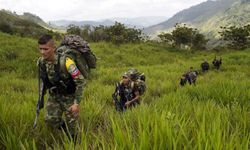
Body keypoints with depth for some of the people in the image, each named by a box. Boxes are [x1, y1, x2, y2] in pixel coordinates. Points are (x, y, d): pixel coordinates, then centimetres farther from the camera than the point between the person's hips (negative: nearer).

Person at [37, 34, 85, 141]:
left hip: (70, 96, -5)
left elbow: (81, 81, -27)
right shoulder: (41, 61, -12)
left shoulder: (65, 61, -32)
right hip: (54, 95, 5)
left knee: (71, 125, 6)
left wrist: (77, 103, -26)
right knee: (50, 120, -3)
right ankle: (66, 129, 27)